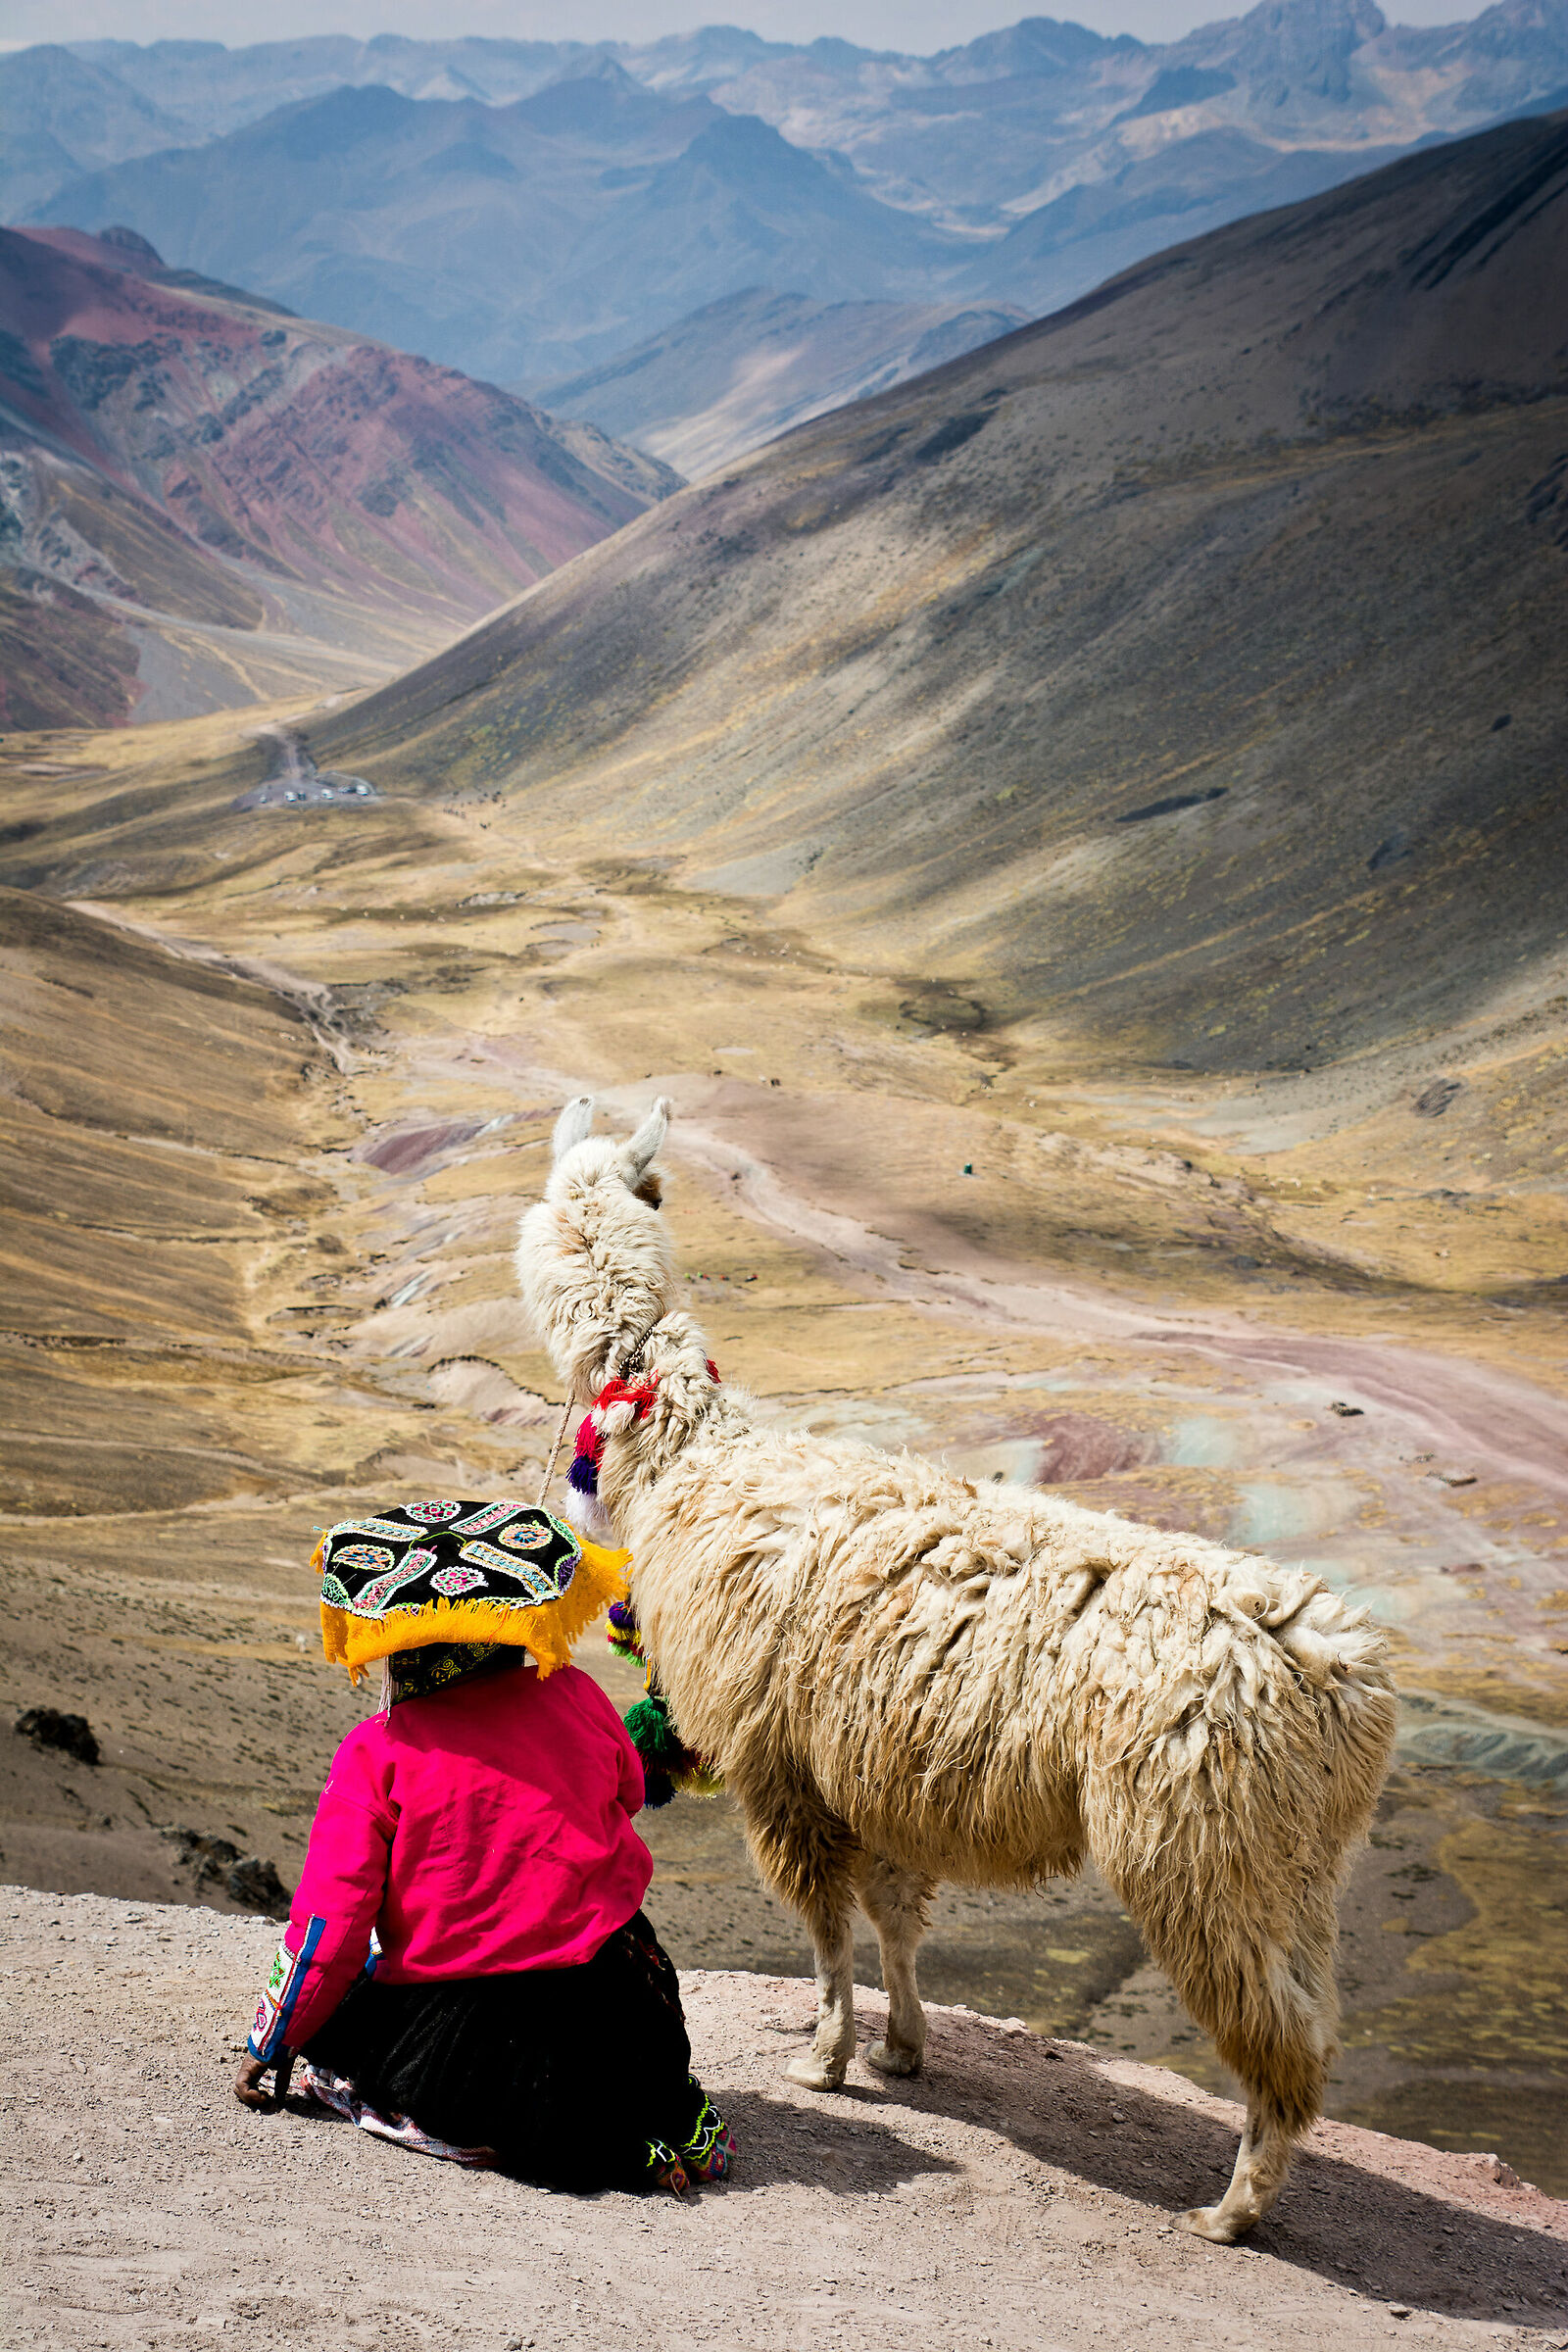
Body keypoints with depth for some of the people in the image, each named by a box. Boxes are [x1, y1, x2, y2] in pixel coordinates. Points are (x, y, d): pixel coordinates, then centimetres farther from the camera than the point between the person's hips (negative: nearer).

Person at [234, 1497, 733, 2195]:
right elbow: (625, 1793, 18)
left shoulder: (377, 1752, -10)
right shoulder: (573, 1696, -2)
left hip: (450, 2033, -4)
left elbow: (330, 1916, -9)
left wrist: (270, 2045, 2)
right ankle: (669, 2113, 10)